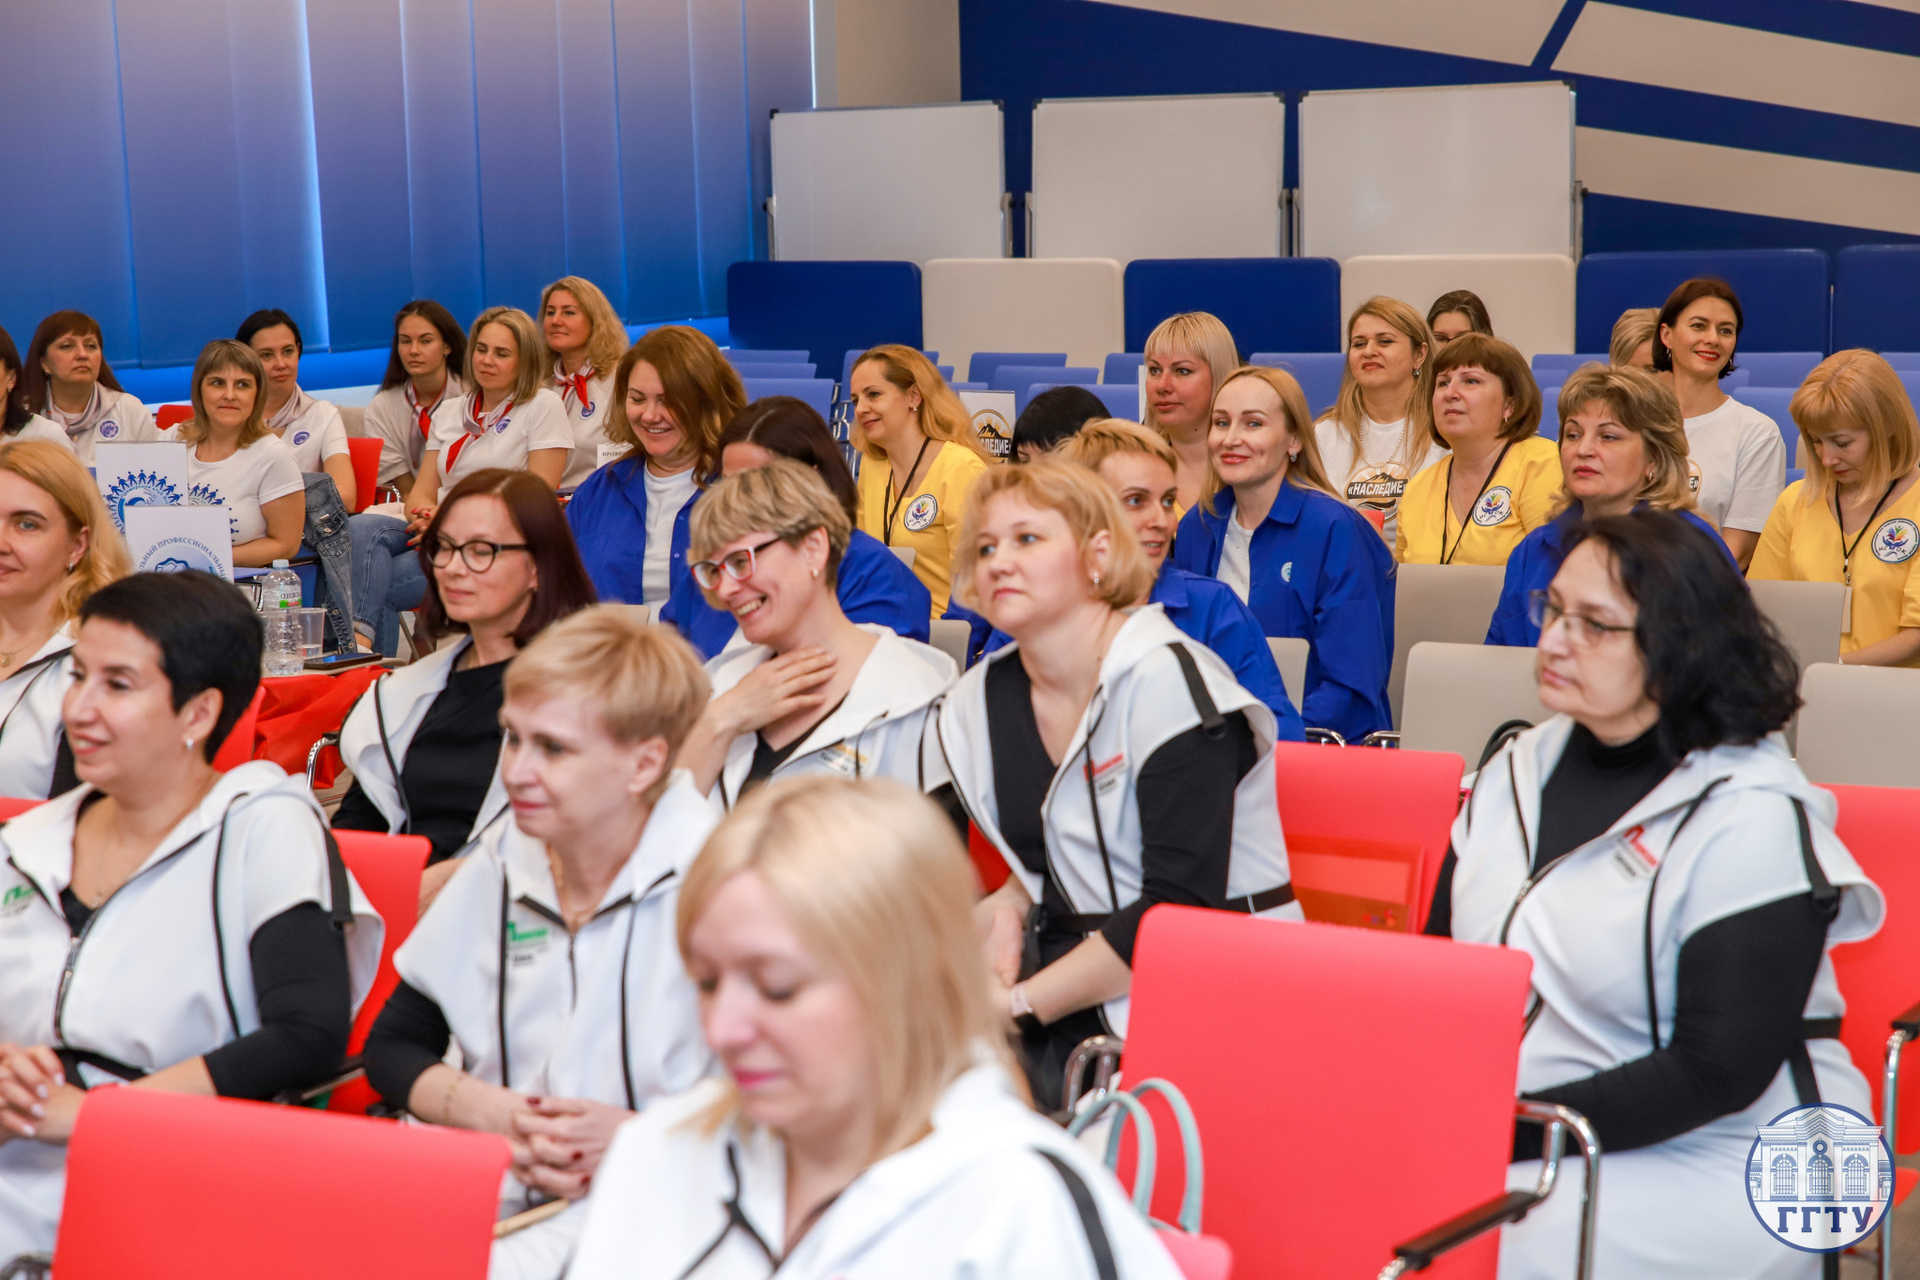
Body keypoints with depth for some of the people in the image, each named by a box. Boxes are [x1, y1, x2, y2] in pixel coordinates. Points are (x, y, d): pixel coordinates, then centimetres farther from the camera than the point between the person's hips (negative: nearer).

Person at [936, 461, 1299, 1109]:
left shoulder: (1169, 681, -14)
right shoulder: (977, 706, 7)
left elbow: (1180, 904, -19)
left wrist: (1019, 1003, -19)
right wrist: (1011, 904, -4)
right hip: (1078, 978, 7)